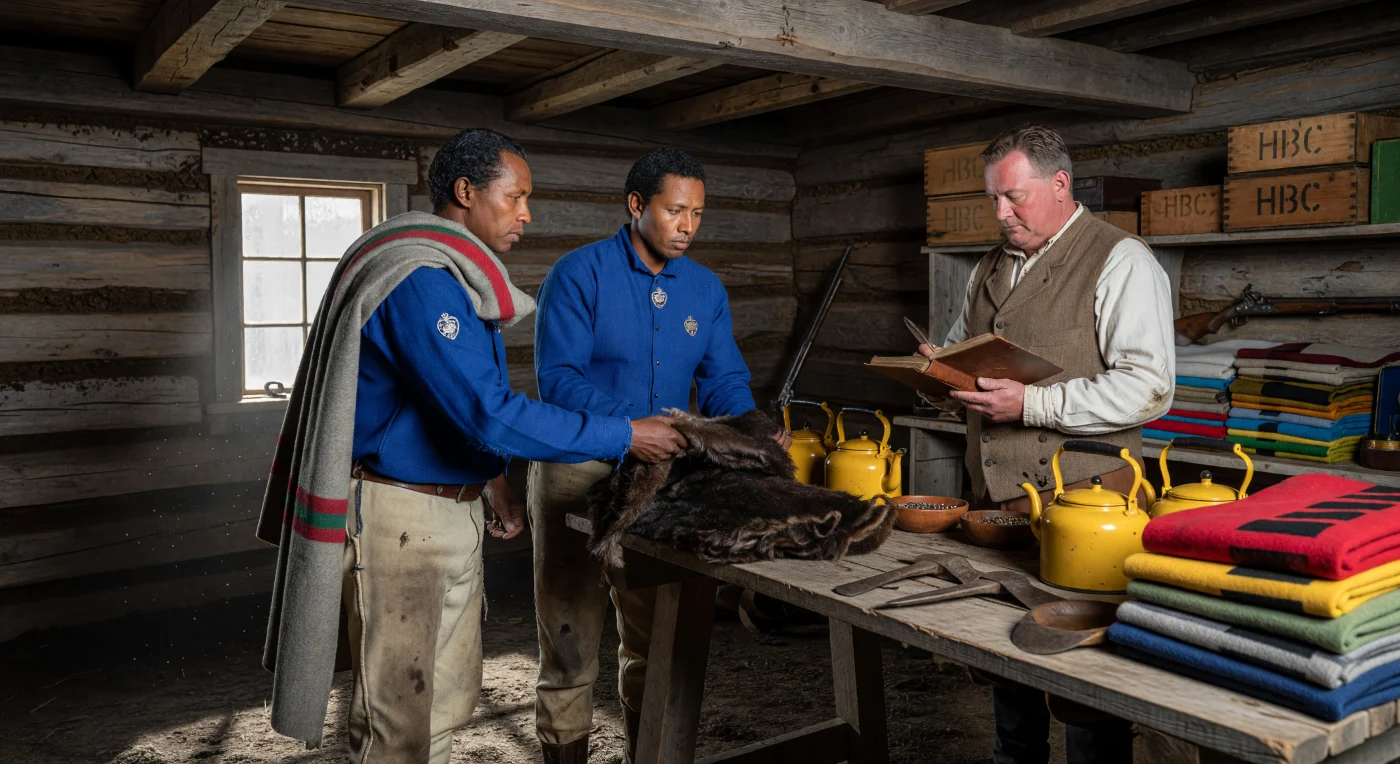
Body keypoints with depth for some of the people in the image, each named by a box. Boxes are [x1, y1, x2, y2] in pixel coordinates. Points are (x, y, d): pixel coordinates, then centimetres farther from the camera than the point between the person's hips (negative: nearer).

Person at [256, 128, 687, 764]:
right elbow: (492, 414, -27)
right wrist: (625, 436, -22)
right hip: (399, 515, -10)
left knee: (449, 699, 18)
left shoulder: (457, 278, 12)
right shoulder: (421, 282, -22)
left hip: (456, 512, 10)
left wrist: (492, 478, 11)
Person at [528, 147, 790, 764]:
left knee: (653, 640, 18)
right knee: (571, 648, 4)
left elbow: (724, 379, 5)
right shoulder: (580, 274, -11)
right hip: (579, 474, -5)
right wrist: (635, 424, -30)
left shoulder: (705, 288, 6)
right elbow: (557, 379, -19)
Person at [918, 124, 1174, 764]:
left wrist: (1031, 403, -22)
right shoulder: (990, 268, 18)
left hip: (1079, 495, -7)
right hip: (993, 494, 7)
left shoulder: (1121, 262, -6)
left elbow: (1146, 388, -16)